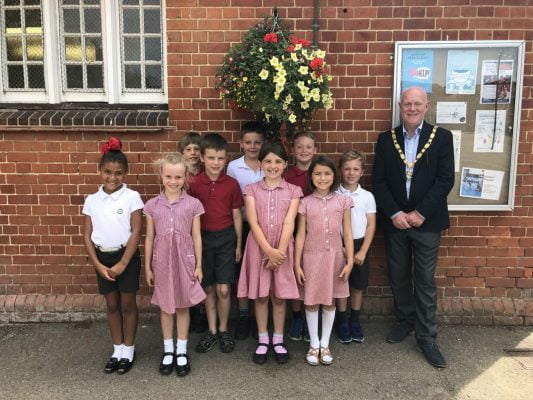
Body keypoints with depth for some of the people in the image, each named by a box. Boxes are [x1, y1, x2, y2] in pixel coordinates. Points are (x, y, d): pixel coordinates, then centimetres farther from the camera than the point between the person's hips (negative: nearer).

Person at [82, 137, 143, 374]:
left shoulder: (131, 197, -10)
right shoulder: (92, 200, 1)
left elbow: (136, 231, -12)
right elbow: (87, 235, 3)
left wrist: (123, 264, -14)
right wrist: (98, 264, -5)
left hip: (127, 256, -3)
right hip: (103, 258, 3)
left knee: (127, 304, 8)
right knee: (112, 305, 14)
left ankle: (128, 350, 23)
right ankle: (117, 350, 28)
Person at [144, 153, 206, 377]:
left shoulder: (193, 204, -5)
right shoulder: (152, 205, -1)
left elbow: (196, 237, 0)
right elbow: (149, 238, 4)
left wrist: (198, 265, 0)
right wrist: (147, 267, 4)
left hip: (184, 260, -1)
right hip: (162, 262, 1)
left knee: (182, 306, 10)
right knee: (165, 307, 12)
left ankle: (182, 352, 24)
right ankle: (168, 351, 28)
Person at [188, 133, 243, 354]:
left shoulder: (232, 184, -5)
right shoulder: (194, 184, -5)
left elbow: (236, 215, 2)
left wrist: (239, 244, 4)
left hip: (226, 238, -1)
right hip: (203, 238, 1)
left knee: (223, 289, -1)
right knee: (208, 287, 12)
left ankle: (223, 330, 20)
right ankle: (212, 330, 26)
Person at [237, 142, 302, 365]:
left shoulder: (293, 191, 2)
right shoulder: (252, 190, 1)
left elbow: (289, 224, -7)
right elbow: (253, 223, -7)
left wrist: (279, 252, -16)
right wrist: (269, 250, -16)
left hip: (282, 249, 0)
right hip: (259, 248, 0)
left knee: (279, 296, 8)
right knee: (260, 296, 8)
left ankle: (278, 341, 22)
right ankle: (262, 341, 21)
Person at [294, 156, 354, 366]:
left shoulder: (342, 201, 0)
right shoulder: (305, 203, -2)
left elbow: (347, 233, 2)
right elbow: (300, 234, 0)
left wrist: (349, 261, -2)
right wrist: (297, 264, -2)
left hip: (335, 256, 1)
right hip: (311, 256, -1)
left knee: (330, 301, 11)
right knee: (311, 301, 7)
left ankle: (325, 345, 26)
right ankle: (314, 345, 22)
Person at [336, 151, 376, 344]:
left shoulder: (367, 196, -2)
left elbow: (371, 226, -2)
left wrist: (362, 251, -7)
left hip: (359, 244, 1)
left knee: (358, 285, 10)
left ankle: (355, 321, 26)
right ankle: (343, 322, 21)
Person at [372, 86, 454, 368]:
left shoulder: (442, 137, -2)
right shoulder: (386, 139, 4)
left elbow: (446, 180, -8)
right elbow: (379, 181, 0)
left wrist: (420, 213, -14)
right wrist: (394, 213, -12)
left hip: (426, 221, -2)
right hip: (394, 220, 2)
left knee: (425, 280, 3)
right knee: (398, 277, 13)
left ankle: (426, 336, 14)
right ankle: (405, 320, 32)